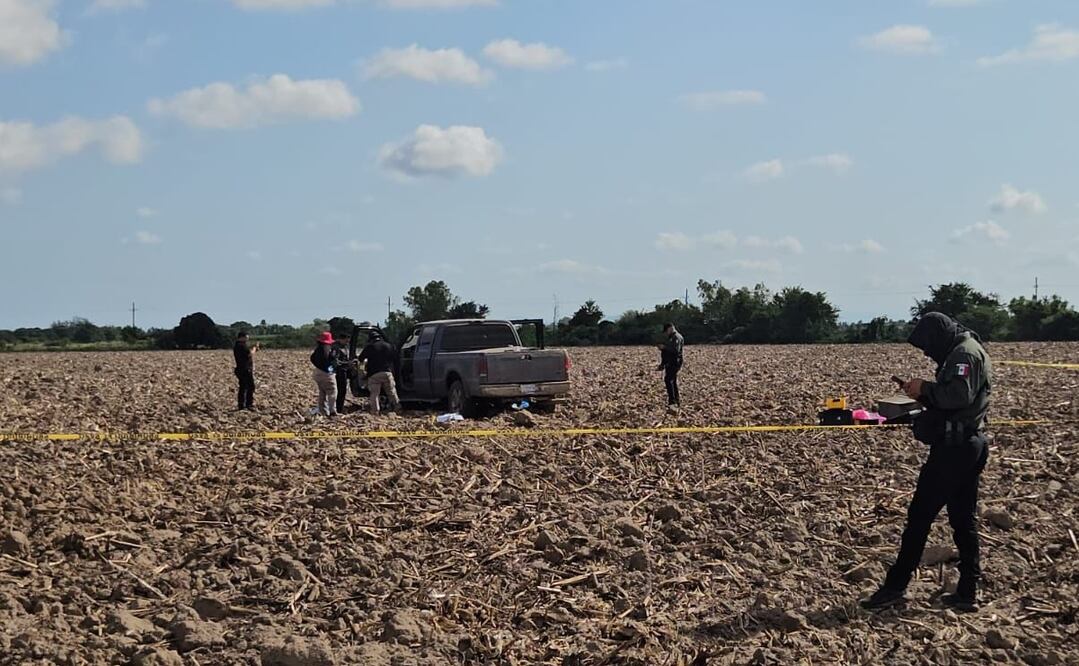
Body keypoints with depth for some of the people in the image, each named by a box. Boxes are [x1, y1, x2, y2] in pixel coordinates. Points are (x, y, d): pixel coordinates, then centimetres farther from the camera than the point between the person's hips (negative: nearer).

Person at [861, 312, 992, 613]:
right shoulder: (967, 353, 19)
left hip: (953, 448, -11)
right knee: (964, 519, 10)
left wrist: (926, 389, -16)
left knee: (920, 514, -5)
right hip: (970, 445, 11)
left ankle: (895, 587, -1)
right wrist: (924, 394, 5)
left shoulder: (964, 354, -13)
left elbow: (959, 395, -28)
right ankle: (967, 593, 12)